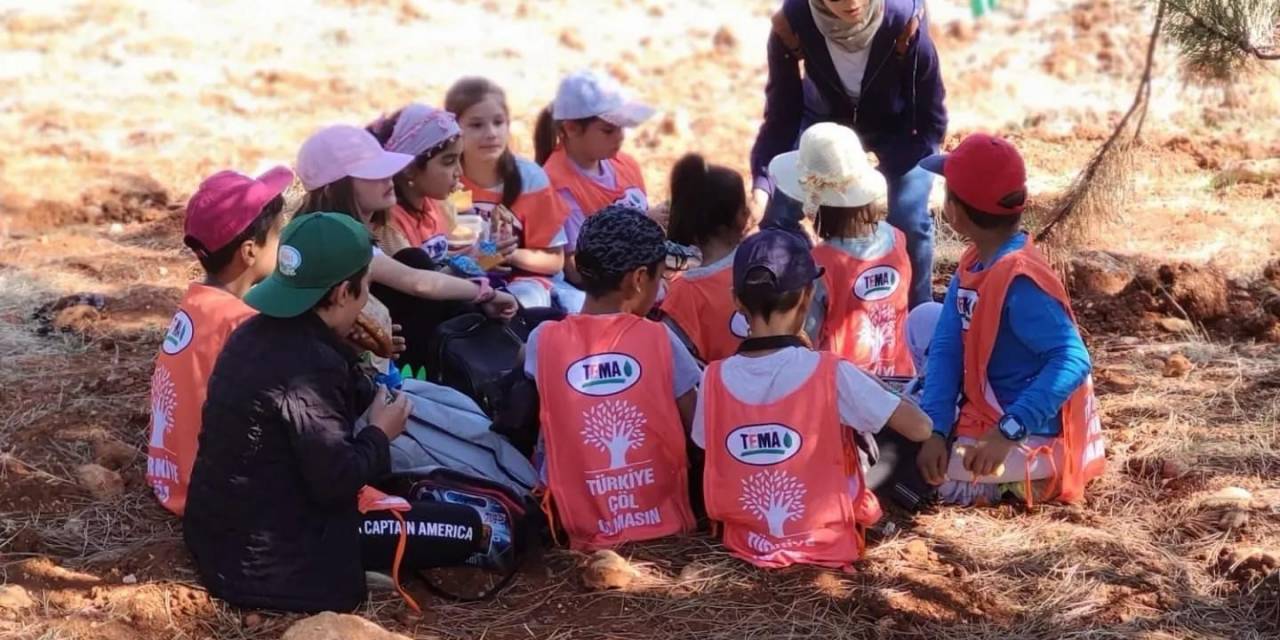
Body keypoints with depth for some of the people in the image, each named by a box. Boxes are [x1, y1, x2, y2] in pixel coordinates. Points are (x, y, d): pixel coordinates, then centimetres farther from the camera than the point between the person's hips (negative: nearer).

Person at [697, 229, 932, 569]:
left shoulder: (715, 378, -14)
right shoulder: (832, 373, -22)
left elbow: (708, 455, -2)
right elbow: (920, 428, -16)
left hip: (747, 544, 1)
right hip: (826, 545, -1)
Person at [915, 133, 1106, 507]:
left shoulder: (1019, 282, -26)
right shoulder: (974, 263, 2)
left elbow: (1073, 361, -33)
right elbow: (947, 348, -3)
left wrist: (1009, 431, -38)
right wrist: (936, 429, -17)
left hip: (1031, 435, -10)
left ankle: (1032, 475, -2)